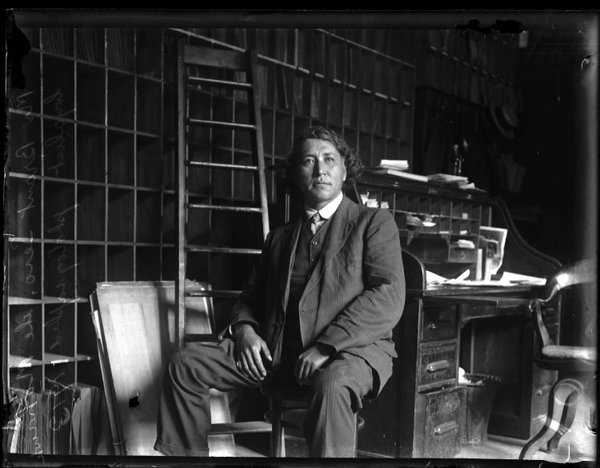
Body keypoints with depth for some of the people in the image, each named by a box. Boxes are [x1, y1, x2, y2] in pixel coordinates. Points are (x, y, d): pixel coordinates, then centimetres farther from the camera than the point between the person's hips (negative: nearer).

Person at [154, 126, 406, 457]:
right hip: (275, 350, 5)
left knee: (331, 385, -40)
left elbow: (390, 296, -8)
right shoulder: (280, 236, 22)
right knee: (185, 363, -8)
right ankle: (186, 453, 4)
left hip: (350, 350, -5)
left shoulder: (374, 222, 6)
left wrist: (327, 345, -19)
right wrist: (245, 329, 0)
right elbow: (251, 295, 25)